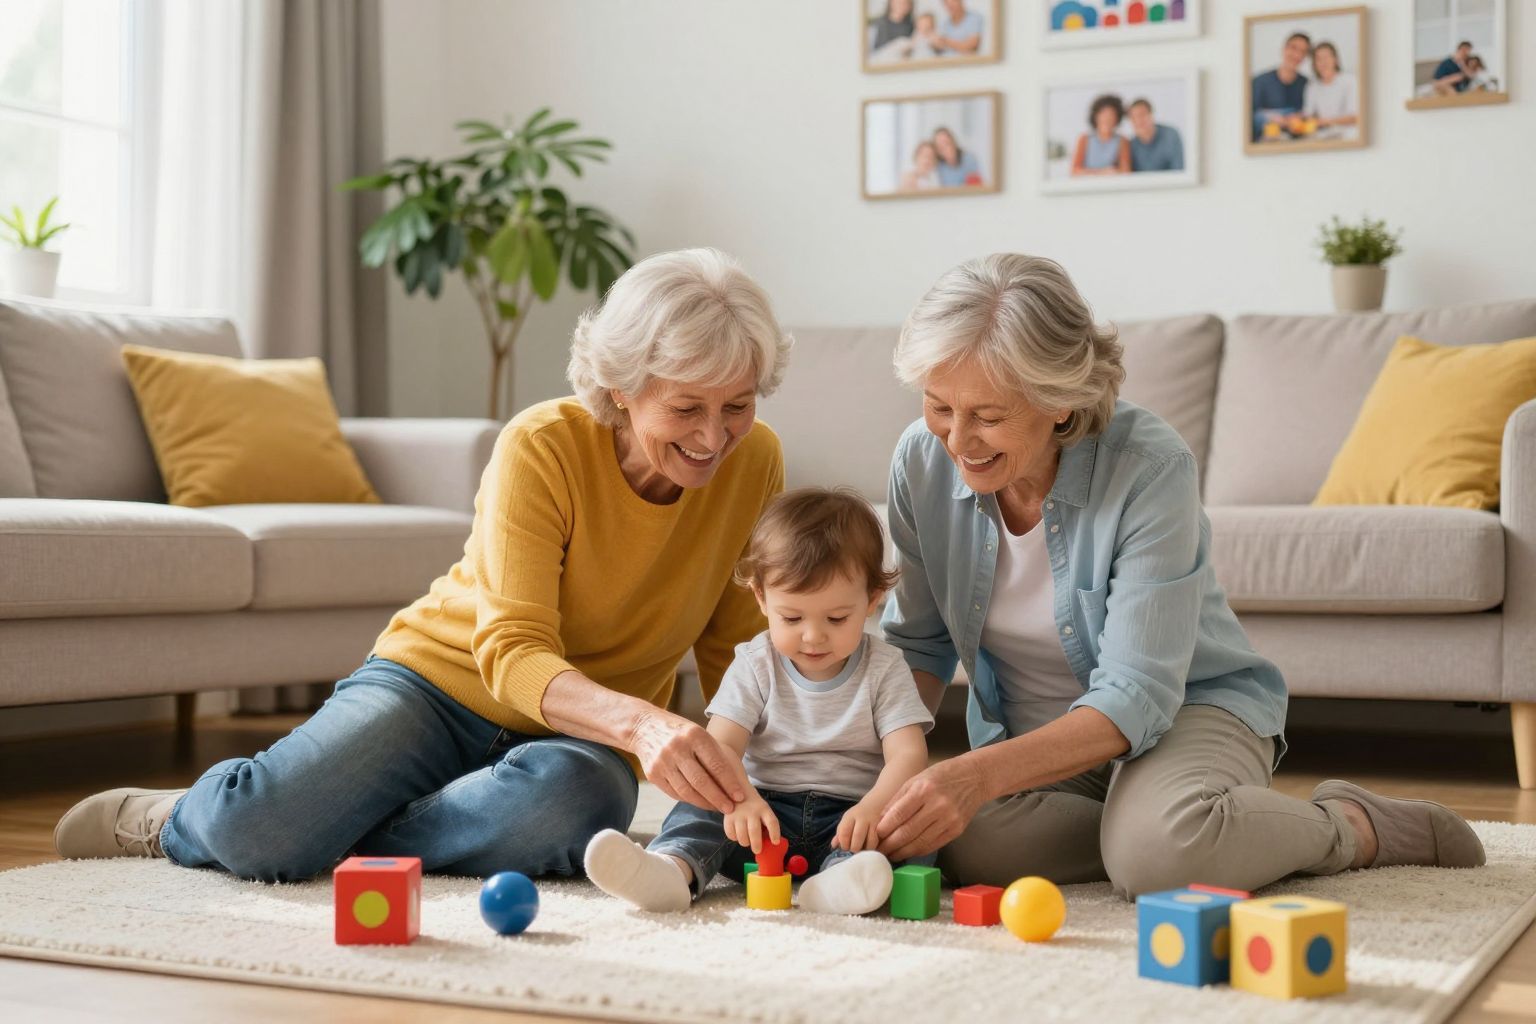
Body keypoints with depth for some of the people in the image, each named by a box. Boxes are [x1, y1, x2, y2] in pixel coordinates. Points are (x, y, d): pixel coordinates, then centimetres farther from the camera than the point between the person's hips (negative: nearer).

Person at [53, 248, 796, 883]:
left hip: (581, 735, 2)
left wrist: (737, 772, -15)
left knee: (574, 803, -38)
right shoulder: (541, 446, -20)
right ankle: (184, 818, 9)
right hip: (441, 680, -2)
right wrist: (642, 722, -48)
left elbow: (735, 649, 4)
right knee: (256, 829, -29)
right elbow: (511, 653, -28)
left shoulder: (754, 463, -8)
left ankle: (324, 838, -15)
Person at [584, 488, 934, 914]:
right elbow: (720, 746, -11)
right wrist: (741, 799, -35)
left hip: (845, 817, -1)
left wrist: (873, 808, -35)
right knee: (701, 808, -24)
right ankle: (671, 868, -54)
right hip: (765, 811, 1)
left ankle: (840, 878, -59)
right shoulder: (756, 665, 2)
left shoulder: (885, 669, 1)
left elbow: (908, 754, -11)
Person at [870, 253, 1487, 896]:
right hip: (1029, 742, 4)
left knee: (1159, 851, -38)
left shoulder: (1151, 469, -25)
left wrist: (981, 774, -42)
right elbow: (917, 644, 2)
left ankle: (1350, 826, -6)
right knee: (956, 845, -31)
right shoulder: (922, 461, -11)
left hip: (1191, 707, -4)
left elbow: (1134, 698, -27)